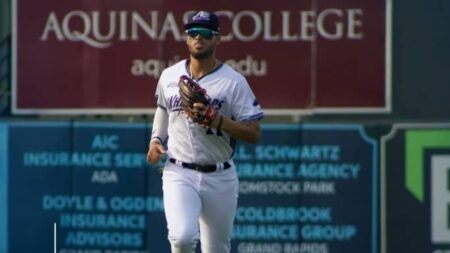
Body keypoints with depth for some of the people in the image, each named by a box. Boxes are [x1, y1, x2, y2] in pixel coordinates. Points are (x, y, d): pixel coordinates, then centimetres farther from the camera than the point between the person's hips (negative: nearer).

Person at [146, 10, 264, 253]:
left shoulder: (233, 81, -4)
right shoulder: (169, 76, 7)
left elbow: (254, 133, -7)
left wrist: (217, 120, -21)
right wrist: (156, 141, 9)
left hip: (220, 178, -1)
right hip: (179, 174, 1)